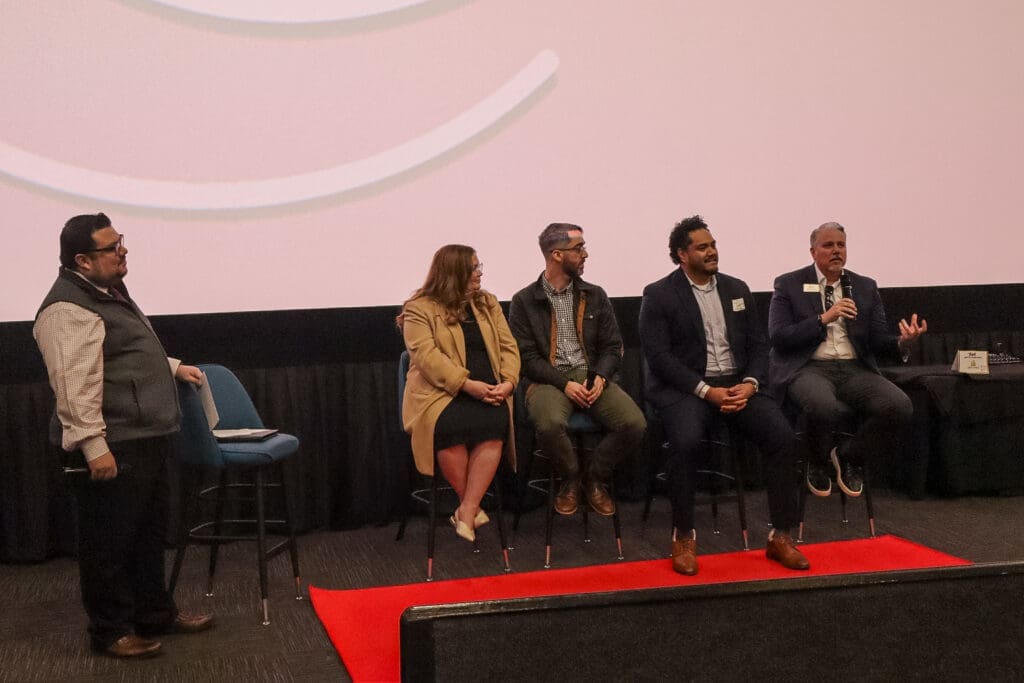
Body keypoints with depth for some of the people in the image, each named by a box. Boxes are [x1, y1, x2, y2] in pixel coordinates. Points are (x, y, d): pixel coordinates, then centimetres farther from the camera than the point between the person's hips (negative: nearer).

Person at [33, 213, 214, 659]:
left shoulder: (108, 291, 15)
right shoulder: (69, 309, -19)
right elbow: (75, 385, -25)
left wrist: (173, 368, 27)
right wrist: (94, 446, -28)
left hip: (146, 439, 10)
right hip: (112, 447, -10)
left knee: (149, 533, 19)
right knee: (109, 542, 2)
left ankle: (155, 613, 33)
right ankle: (110, 631, 14)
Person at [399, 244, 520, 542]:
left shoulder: (487, 303, 19)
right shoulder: (420, 308, 2)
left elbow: (508, 346, 12)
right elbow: (426, 355, -11)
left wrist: (508, 381, -8)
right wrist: (467, 384, -21)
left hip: (487, 391, 3)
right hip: (441, 392, -3)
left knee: (495, 423, -31)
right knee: (449, 426, -36)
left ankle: (467, 511, -26)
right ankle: (472, 507, -16)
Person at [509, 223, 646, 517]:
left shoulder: (594, 295, 12)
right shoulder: (524, 301, 1)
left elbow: (612, 346, 9)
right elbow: (527, 357, -4)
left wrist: (600, 378, -12)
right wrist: (565, 384, -16)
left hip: (592, 376, 3)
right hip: (549, 379, -3)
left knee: (635, 424, -23)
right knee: (549, 424, -37)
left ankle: (594, 476, 5)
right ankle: (571, 478, -3)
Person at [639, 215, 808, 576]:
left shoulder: (736, 289, 14)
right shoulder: (658, 295, -2)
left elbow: (758, 344, 11)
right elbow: (659, 356, -10)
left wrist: (750, 383, -9)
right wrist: (706, 391, -18)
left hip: (738, 383, 4)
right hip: (686, 386, -4)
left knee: (781, 435, -20)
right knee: (685, 441, -34)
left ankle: (781, 535, -8)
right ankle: (684, 537, -15)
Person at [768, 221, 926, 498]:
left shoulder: (865, 287, 15)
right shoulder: (789, 284, 4)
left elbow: (878, 340, 9)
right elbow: (778, 337, -7)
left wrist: (902, 341, -14)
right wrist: (824, 318, -16)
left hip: (855, 369, 4)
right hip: (809, 368, -4)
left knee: (900, 407, -24)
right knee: (822, 405, -38)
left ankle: (850, 457, 4)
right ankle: (818, 464, -4)